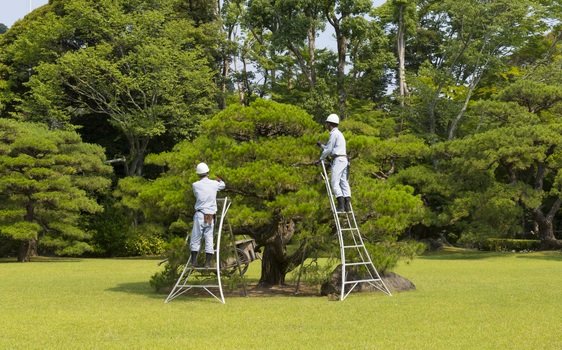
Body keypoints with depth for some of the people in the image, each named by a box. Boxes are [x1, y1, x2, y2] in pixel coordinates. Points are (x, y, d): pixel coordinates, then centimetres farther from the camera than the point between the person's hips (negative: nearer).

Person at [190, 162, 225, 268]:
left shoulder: (195, 185, -2)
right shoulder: (214, 184, 4)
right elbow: (222, 185, 27)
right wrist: (219, 180, 49)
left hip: (200, 214, -2)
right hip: (211, 216, 2)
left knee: (196, 238, 5)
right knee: (209, 238, 5)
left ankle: (193, 262, 4)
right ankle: (208, 262, 2)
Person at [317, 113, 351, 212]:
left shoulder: (334, 133, -8)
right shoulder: (339, 134, 24)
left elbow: (329, 149, -10)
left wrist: (321, 158, 3)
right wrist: (321, 146, 30)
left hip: (338, 160, -9)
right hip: (344, 160, 10)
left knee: (335, 183, -10)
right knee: (344, 183, 3)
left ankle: (341, 205, -18)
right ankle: (347, 206, -4)